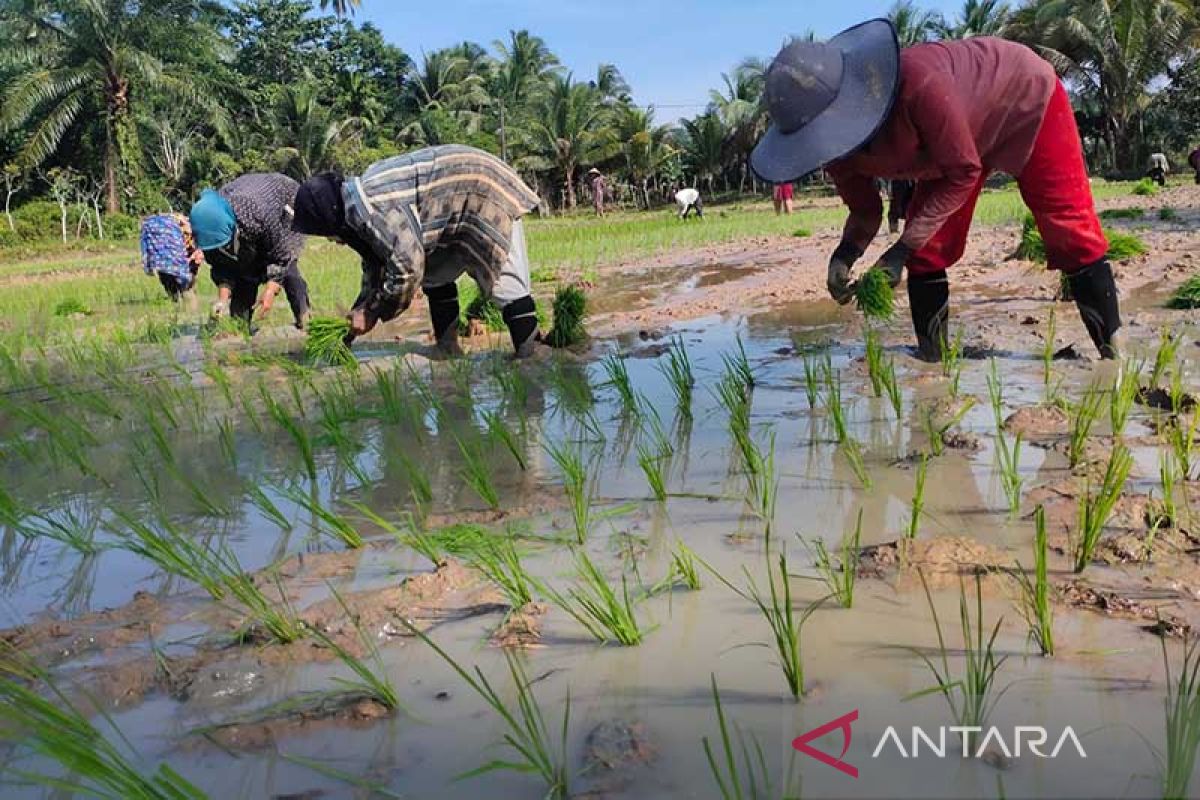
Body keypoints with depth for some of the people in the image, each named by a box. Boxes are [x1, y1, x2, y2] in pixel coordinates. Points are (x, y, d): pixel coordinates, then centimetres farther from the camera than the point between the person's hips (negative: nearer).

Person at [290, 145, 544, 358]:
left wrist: (373, 312, -14)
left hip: (483, 189, -11)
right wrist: (361, 309, 6)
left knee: (504, 279, -16)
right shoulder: (361, 196, 7)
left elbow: (407, 266, -27)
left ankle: (529, 358, -16)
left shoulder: (369, 210, -27)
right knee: (436, 274, 15)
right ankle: (448, 348, 20)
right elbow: (375, 263, 15)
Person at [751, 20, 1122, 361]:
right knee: (926, 253, -3)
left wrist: (903, 249, -35)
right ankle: (931, 358, 9)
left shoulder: (917, 84, -44)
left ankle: (1114, 357, 2)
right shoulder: (832, 143, -23)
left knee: (1071, 235, -9)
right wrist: (845, 254, -29)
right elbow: (866, 212, -7)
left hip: (1026, 94, -6)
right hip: (966, 125, 6)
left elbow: (963, 172, -31)